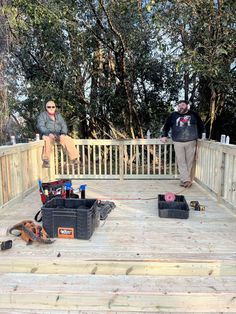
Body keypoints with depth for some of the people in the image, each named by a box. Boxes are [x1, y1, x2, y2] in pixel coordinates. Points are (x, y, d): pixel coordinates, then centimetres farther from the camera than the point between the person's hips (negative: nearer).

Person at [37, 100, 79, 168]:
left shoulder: (58, 115, 20)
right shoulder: (42, 115, 7)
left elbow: (64, 125, 10)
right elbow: (40, 126, -7)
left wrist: (63, 133, -12)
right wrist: (49, 133, -26)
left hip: (58, 135, 3)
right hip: (47, 135, -3)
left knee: (69, 140, -25)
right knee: (47, 140, -38)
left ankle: (74, 158, -24)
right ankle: (46, 160, -35)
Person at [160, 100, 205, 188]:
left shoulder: (194, 114, 8)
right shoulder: (173, 115, 8)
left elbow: (201, 126, 16)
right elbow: (166, 126, 17)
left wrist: (201, 136, 11)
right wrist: (164, 135, 9)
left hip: (191, 142, 0)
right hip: (178, 143, 0)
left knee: (189, 162, 2)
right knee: (181, 162, -6)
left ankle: (184, 180, 11)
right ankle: (187, 180, -4)